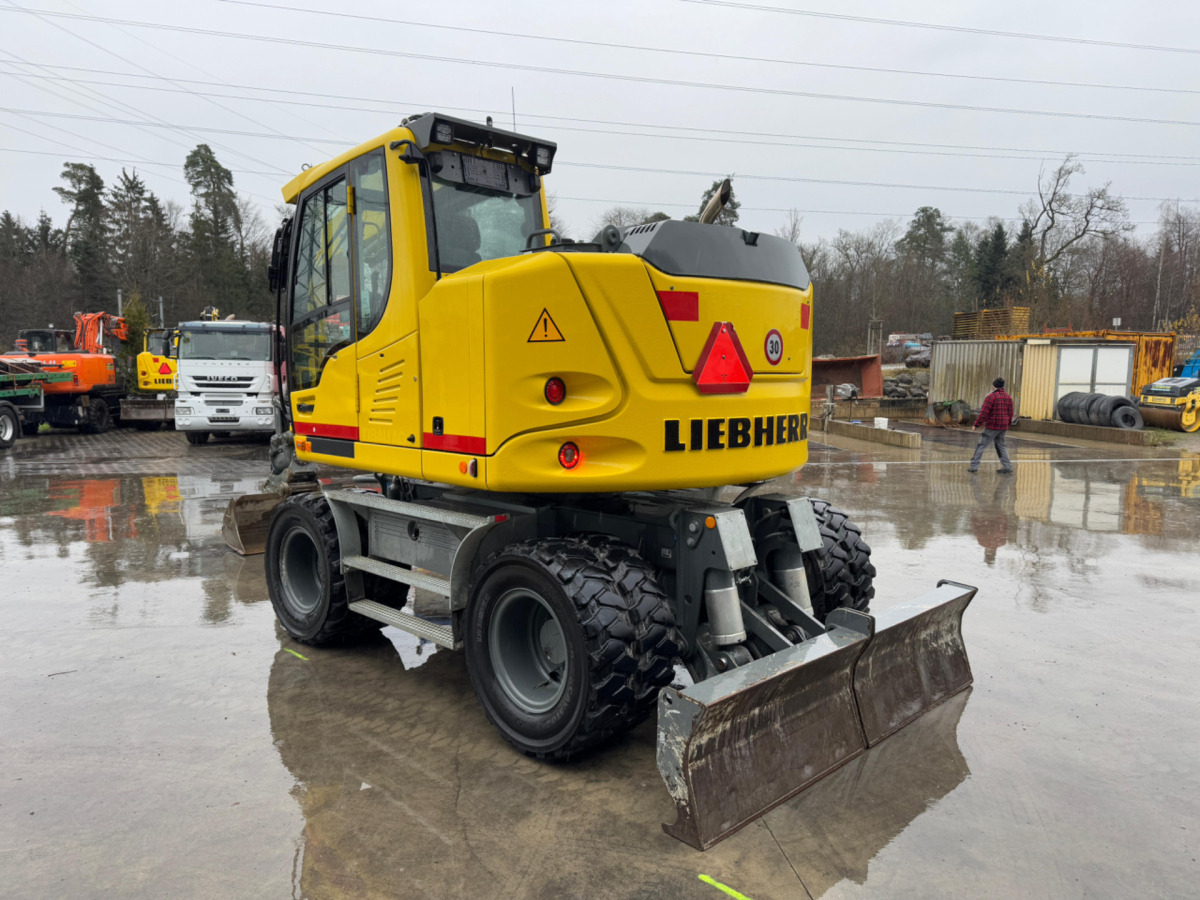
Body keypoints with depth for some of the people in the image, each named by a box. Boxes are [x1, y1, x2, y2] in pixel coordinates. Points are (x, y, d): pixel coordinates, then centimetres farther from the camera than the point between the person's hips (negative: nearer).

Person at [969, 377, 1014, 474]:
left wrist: (976, 425, -11)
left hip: (992, 427, -6)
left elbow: (984, 413, -15)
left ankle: (974, 466, -2)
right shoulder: (1008, 398, 10)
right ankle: (1007, 467, 13)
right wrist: (1008, 424, 27)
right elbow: (1010, 413, 15)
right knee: (1000, 445, 17)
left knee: (981, 445, 0)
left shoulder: (991, 397, -10)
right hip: (1004, 427, 6)